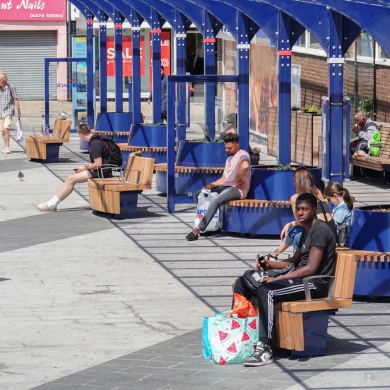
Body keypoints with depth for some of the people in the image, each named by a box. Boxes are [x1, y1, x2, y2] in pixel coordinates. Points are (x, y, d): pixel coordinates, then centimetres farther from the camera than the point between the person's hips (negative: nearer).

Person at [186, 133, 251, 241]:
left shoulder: (242, 154, -5)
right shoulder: (229, 159, 26)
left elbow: (245, 166, -30)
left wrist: (237, 180, -21)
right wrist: (212, 185, 3)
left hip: (237, 189, -10)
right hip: (226, 187, 10)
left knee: (215, 201, -35)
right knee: (197, 195, 3)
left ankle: (197, 230, -39)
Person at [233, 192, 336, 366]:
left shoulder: (320, 231, -14)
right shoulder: (307, 231, 17)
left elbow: (310, 268, -22)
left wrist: (275, 279, -21)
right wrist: (270, 265, 9)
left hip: (315, 284, -10)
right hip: (301, 278, 10)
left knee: (266, 291, -33)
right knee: (243, 282, 3)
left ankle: (265, 350, -36)